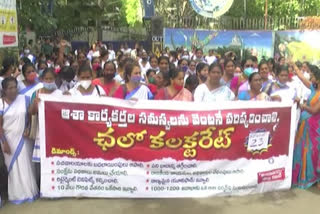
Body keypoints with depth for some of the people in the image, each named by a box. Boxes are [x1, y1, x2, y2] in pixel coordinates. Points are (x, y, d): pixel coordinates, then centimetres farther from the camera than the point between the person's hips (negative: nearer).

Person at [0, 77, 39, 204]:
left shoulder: (24, 99, -3)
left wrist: (28, 128, -9)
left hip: (23, 138, 2)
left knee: (26, 165, 8)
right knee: (13, 166, 7)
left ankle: (29, 192, 22)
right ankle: (17, 194, 18)